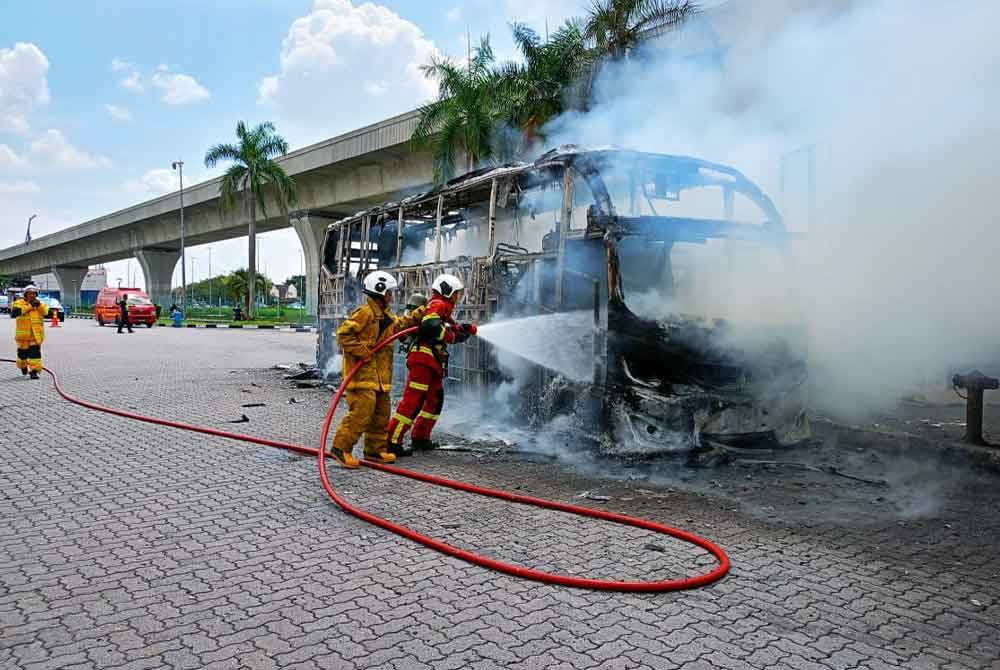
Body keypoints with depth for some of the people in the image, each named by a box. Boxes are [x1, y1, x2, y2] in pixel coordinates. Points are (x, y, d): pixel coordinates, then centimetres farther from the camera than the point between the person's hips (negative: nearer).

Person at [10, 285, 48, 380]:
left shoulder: (40, 303, 11)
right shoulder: (19, 303, 0)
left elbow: (45, 312, -4)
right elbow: (15, 312, -18)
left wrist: (39, 305, -18)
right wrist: (29, 306, -19)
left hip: (36, 333, 1)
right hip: (23, 333, -1)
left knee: (35, 352, -8)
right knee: (23, 352, 11)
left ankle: (34, 371, -8)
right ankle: (23, 366, 37)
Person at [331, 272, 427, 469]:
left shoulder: (386, 316, 18)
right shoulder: (364, 313, -13)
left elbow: (401, 323, 32)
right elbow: (343, 333, -19)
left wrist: (421, 312, 24)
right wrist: (362, 351, -22)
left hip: (379, 376, 10)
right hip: (362, 374, -10)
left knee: (381, 413, 13)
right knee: (361, 412, -13)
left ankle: (376, 449, 23)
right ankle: (341, 447, -3)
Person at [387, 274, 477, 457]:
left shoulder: (445, 311, 26)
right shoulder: (437, 304, -7)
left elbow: (454, 331, 30)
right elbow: (430, 325, -24)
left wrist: (467, 329, 12)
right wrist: (448, 335, -11)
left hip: (433, 364, 11)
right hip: (423, 360, -11)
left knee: (435, 400, 17)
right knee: (412, 402, -13)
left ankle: (420, 438, 27)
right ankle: (392, 442, -12)